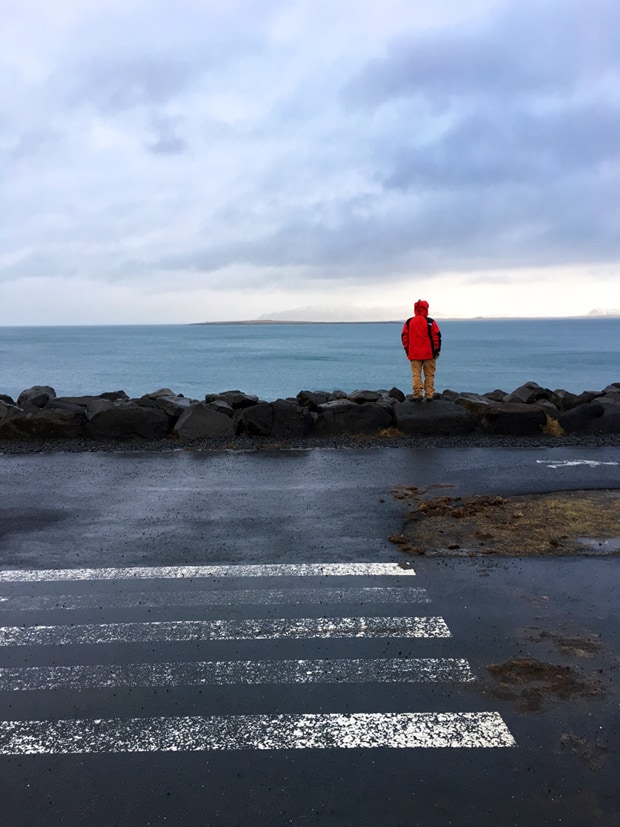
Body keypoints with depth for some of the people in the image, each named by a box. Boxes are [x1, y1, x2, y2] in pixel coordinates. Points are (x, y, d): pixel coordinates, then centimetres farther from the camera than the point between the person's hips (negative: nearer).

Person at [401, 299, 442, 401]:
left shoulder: (408, 323, 4)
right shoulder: (430, 322, -4)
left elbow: (404, 338, 6)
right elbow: (437, 337, -4)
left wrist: (407, 351, 14)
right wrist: (437, 350, 4)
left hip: (414, 354, 1)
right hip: (429, 354, -1)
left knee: (416, 375, 3)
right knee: (429, 375, 7)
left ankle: (417, 395, -6)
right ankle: (429, 396, 5)